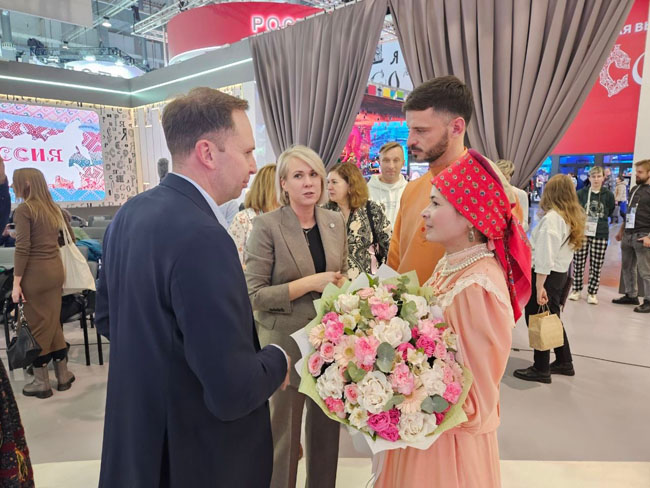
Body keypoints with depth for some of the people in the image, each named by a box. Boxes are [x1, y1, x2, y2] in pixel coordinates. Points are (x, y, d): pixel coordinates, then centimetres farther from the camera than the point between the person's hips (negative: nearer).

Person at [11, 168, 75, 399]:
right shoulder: (53, 208, 11)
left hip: (35, 273, -7)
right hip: (56, 269, 7)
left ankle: (41, 382, 16)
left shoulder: (24, 209, -10)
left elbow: (22, 249, -15)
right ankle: (63, 375, 24)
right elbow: (69, 237, 19)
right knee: (53, 323, 15)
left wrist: (16, 283, -13)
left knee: (37, 326, 4)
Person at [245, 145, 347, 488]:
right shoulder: (266, 225, -12)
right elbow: (253, 295, -14)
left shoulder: (335, 221, 4)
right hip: (287, 343, -4)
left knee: (327, 428, 18)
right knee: (283, 432, 12)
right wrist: (308, 284, -19)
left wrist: (341, 286, -4)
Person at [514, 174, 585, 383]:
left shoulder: (551, 217, -18)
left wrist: (539, 287, -22)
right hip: (562, 273, 9)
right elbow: (565, 248, 10)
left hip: (546, 276, -8)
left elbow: (545, 256, -22)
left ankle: (541, 369, 14)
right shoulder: (574, 217, 8)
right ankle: (564, 362, 31)